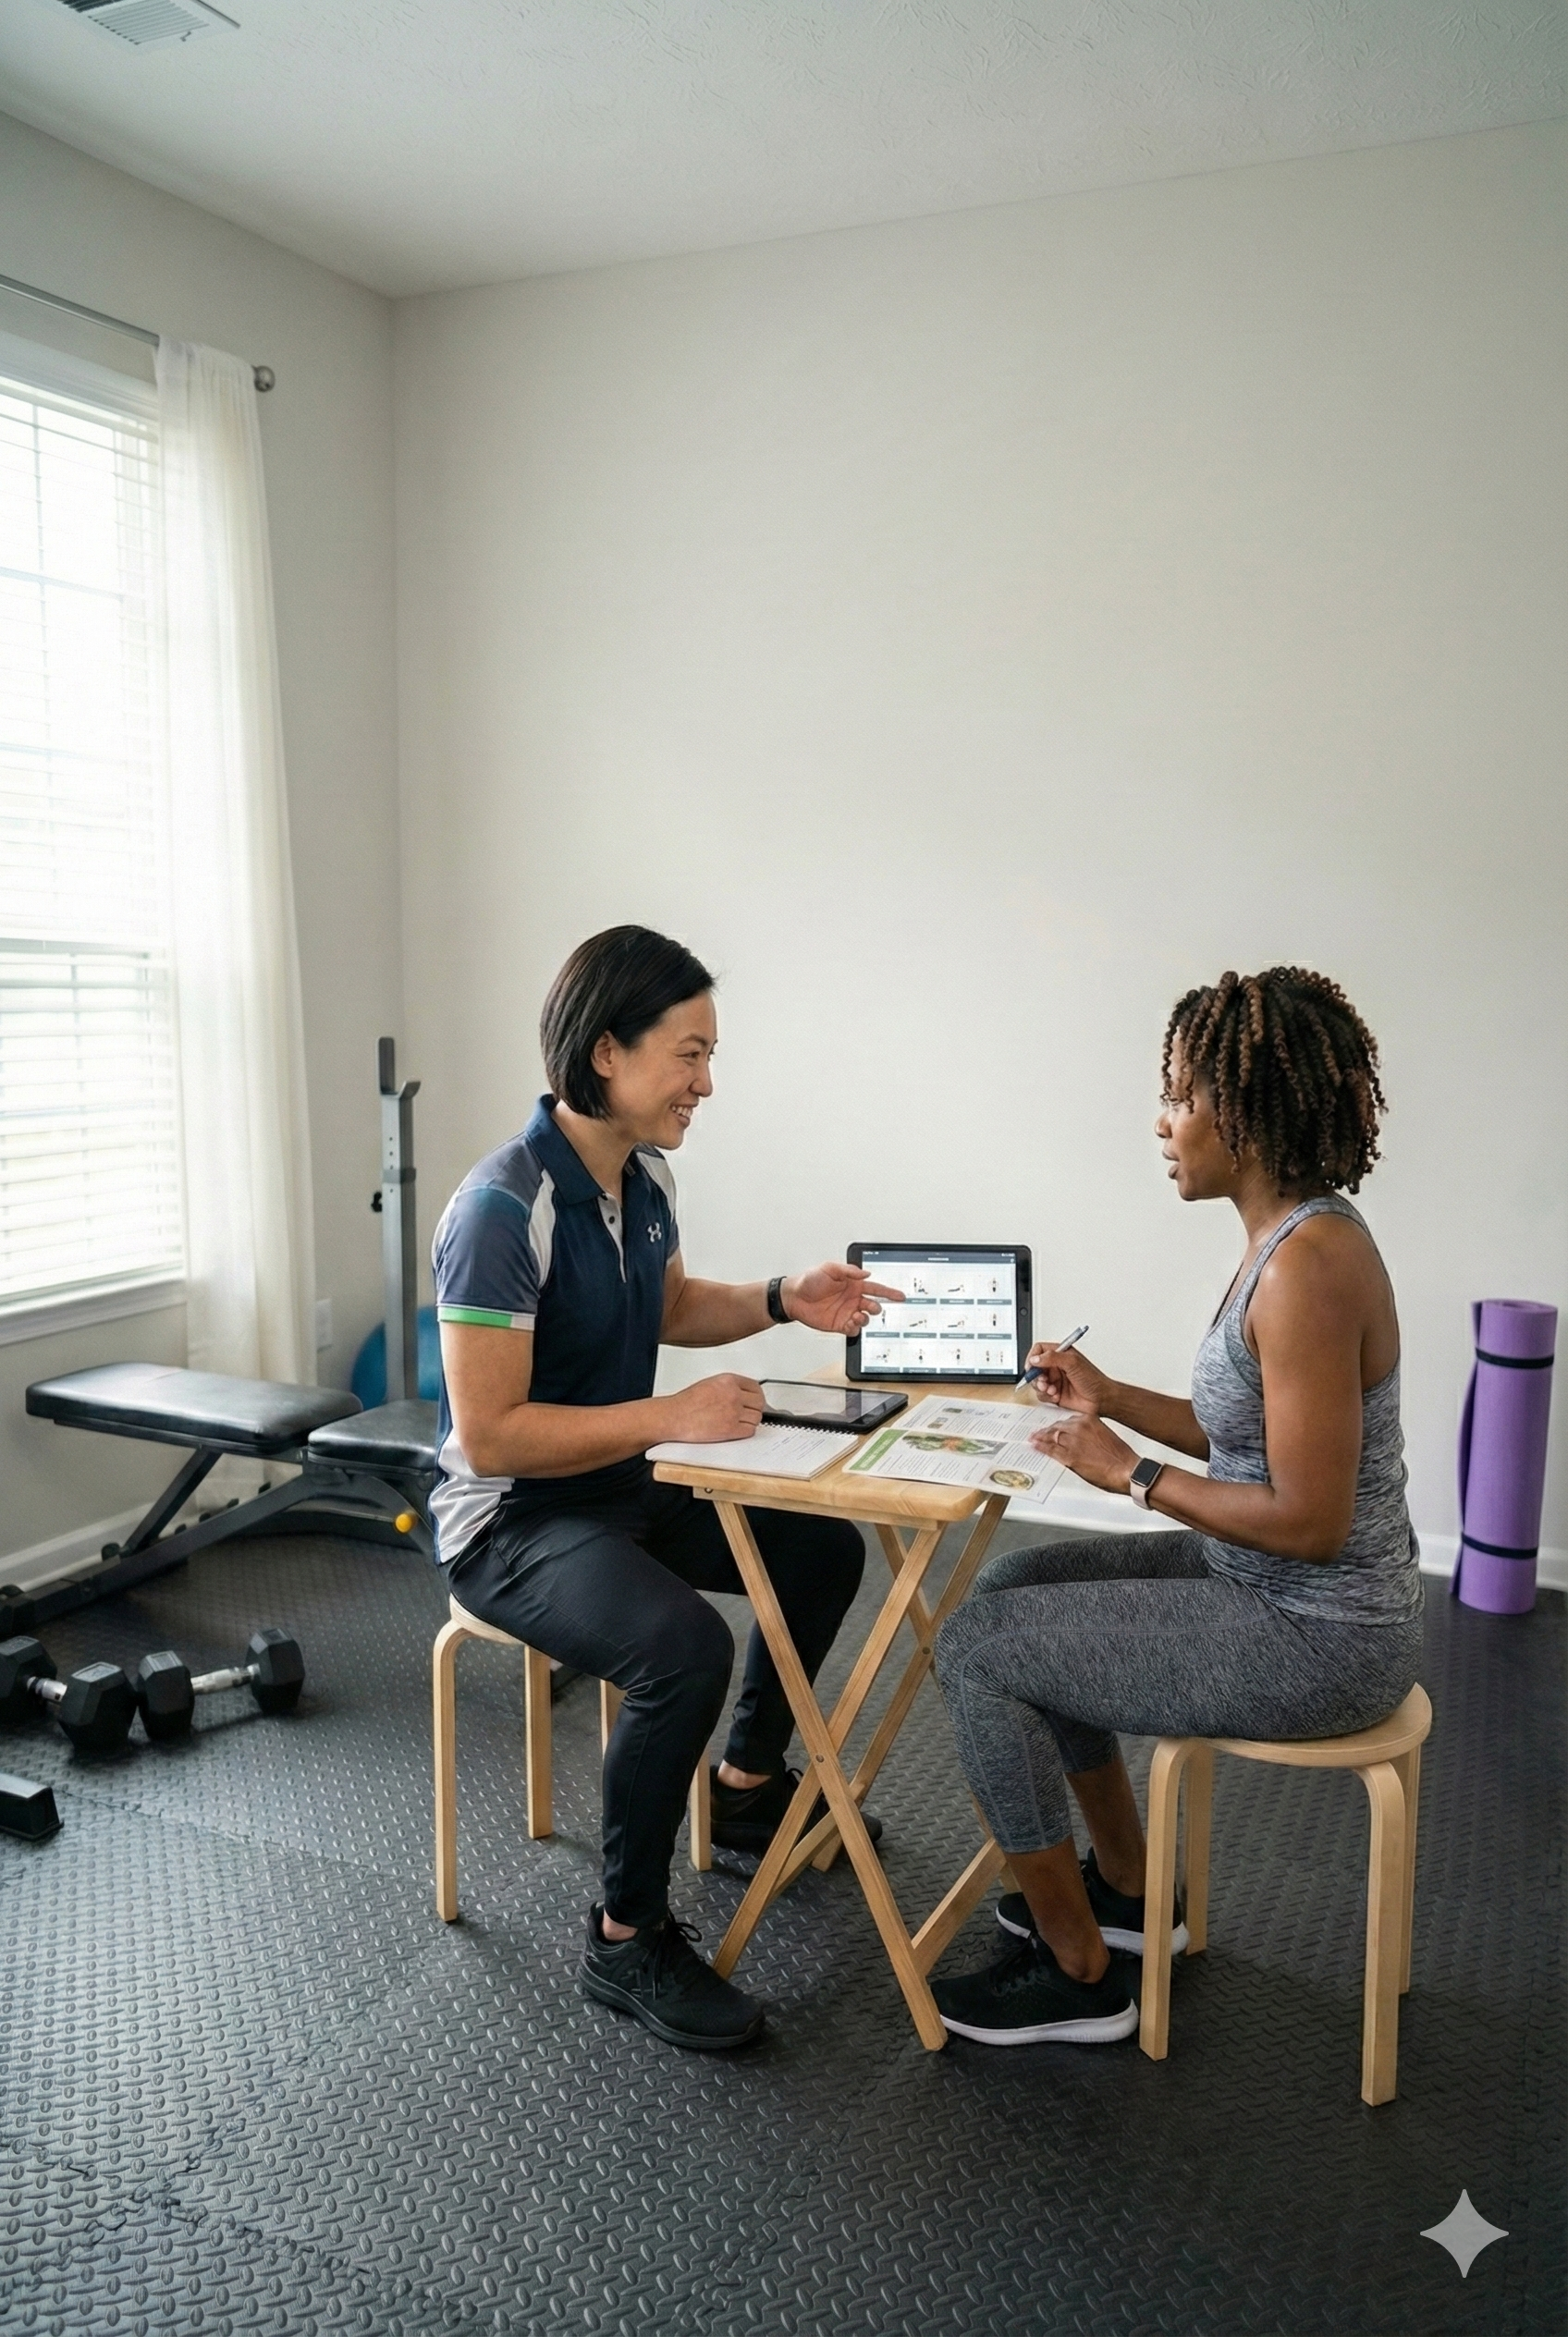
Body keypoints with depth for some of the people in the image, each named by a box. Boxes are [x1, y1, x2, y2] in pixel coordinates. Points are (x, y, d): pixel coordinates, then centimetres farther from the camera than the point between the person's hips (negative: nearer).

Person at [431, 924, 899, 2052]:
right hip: (511, 1522, -9)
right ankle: (627, 1938, -8)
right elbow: (487, 1435, -28)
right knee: (684, 1648, -33)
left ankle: (748, 1785, 35)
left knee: (827, 1547, 14)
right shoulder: (505, 1208, -27)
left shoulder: (645, 1176, 0)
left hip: (626, 1489, 9)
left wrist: (782, 1300, 1)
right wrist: (670, 1418, -30)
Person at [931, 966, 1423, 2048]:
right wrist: (1113, 1398, 3)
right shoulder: (1292, 1233, 4)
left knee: (977, 1647, -5)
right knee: (1019, 1584, 17)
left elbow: (1309, 1519, -27)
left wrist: (1132, 1473, -16)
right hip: (1279, 1591, 10)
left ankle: (1080, 1972, 13)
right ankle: (1129, 1892, 30)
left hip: (1312, 1638, -10)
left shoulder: (1306, 1266, -27)